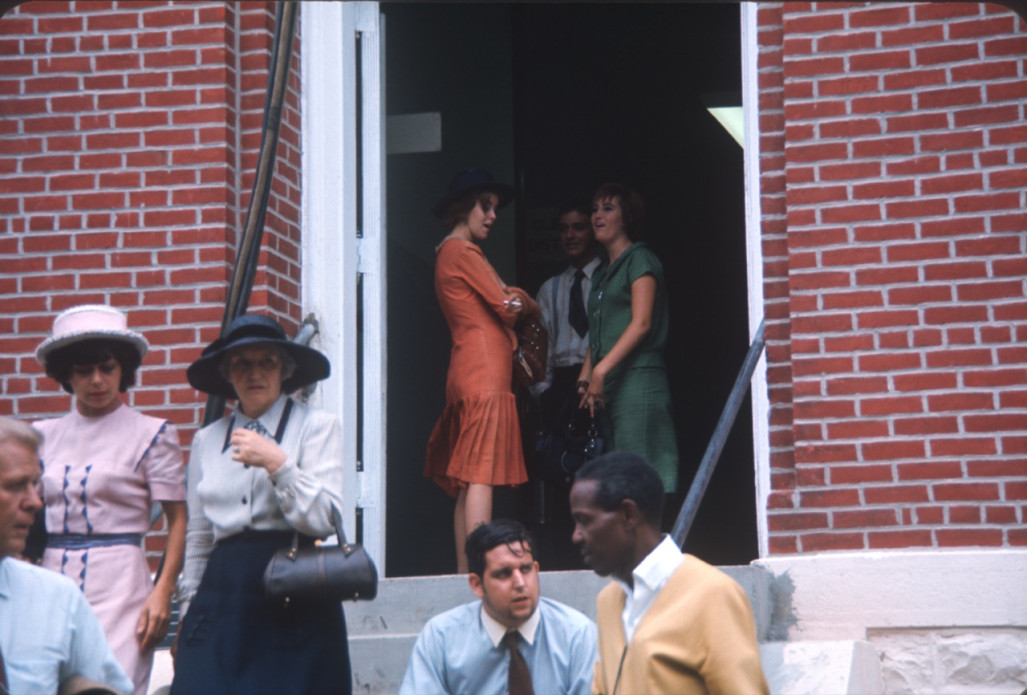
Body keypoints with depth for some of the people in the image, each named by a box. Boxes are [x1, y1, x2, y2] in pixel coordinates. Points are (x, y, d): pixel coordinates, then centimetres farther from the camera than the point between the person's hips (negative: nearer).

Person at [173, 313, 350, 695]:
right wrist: (189, 606, 17)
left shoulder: (317, 427, 4)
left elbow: (324, 520, -7)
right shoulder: (206, 440, 15)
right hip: (222, 595, 3)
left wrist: (276, 463, -15)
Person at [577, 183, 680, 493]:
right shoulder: (601, 274, 23)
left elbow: (641, 323, -12)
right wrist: (585, 379, 6)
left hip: (637, 377, -8)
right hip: (608, 386, 8)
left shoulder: (639, 259, -1)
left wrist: (601, 369, -19)